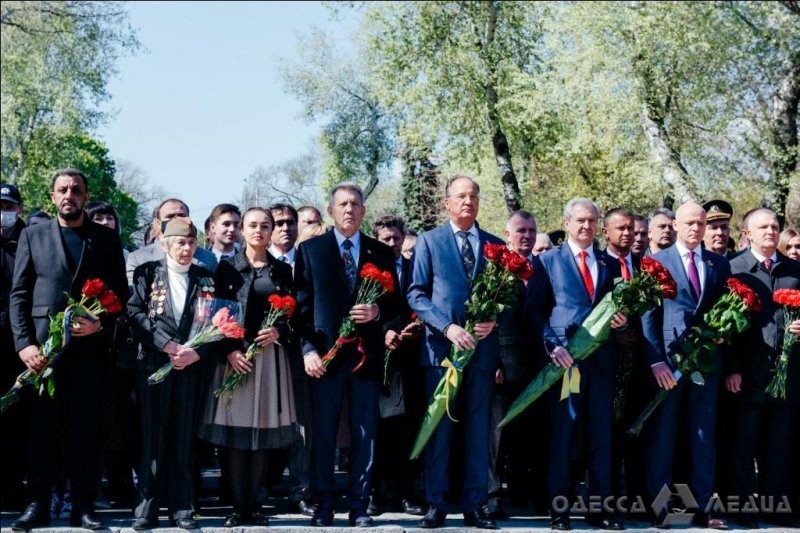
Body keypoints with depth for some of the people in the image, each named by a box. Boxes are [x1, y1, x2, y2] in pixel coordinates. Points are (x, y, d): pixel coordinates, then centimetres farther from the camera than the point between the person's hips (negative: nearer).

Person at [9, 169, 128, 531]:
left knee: (86, 427, 2)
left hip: (89, 347, 0)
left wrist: (101, 323, -12)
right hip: (42, 346, 0)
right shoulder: (33, 235, 10)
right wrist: (24, 342, -6)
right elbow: (19, 294, 5)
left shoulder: (106, 239, 10)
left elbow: (120, 293, 7)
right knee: (42, 426, 2)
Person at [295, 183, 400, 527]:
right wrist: (308, 348, -8)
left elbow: (395, 301, 10)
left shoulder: (381, 252, 10)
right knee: (322, 433, 3)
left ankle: (359, 505, 12)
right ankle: (324, 504, 12)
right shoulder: (310, 249, 6)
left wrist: (377, 312, -12)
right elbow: (302, 303, 1)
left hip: (366, 353, 1)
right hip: (326, 352, -1)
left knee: (364, 433, 5)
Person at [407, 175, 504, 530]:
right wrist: (448, 327, -15)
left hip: (482, 348, 2)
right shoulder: (429, 241, 4)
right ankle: (436, 504, 8)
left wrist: (493, 321, -10)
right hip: (441, 347, -2)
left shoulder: (495, 245, 11)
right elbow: (416, 294, -3)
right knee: (439, 429, 2)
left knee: (478, 430, 6)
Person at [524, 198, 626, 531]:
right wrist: (552, 345, -14)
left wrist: (622, 321, -6)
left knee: (601, 434, 5)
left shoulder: (611, 264, 15)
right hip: (565, 356, -3)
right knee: (562, 433, 1)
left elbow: (620, 309, 17)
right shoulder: (547, 260, 5)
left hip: (601, 357, 3)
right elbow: (533, 310, -1)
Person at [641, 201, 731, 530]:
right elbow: (648, 315, -2)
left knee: (704, 436, 7)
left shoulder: (719, 264, 12)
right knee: (662, 436, 2)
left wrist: (731, 364, 0)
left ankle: (701, 508, 13)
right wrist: (656, 361, -12)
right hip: (668, 360, -3)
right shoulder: (656, 262, 2)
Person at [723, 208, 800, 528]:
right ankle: (744, 508, 12)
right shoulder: (734, 269, 0)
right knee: (744, 445, 4)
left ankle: (772, 507, 18)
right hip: (749, 374, -3)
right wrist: (731, 369, -11)